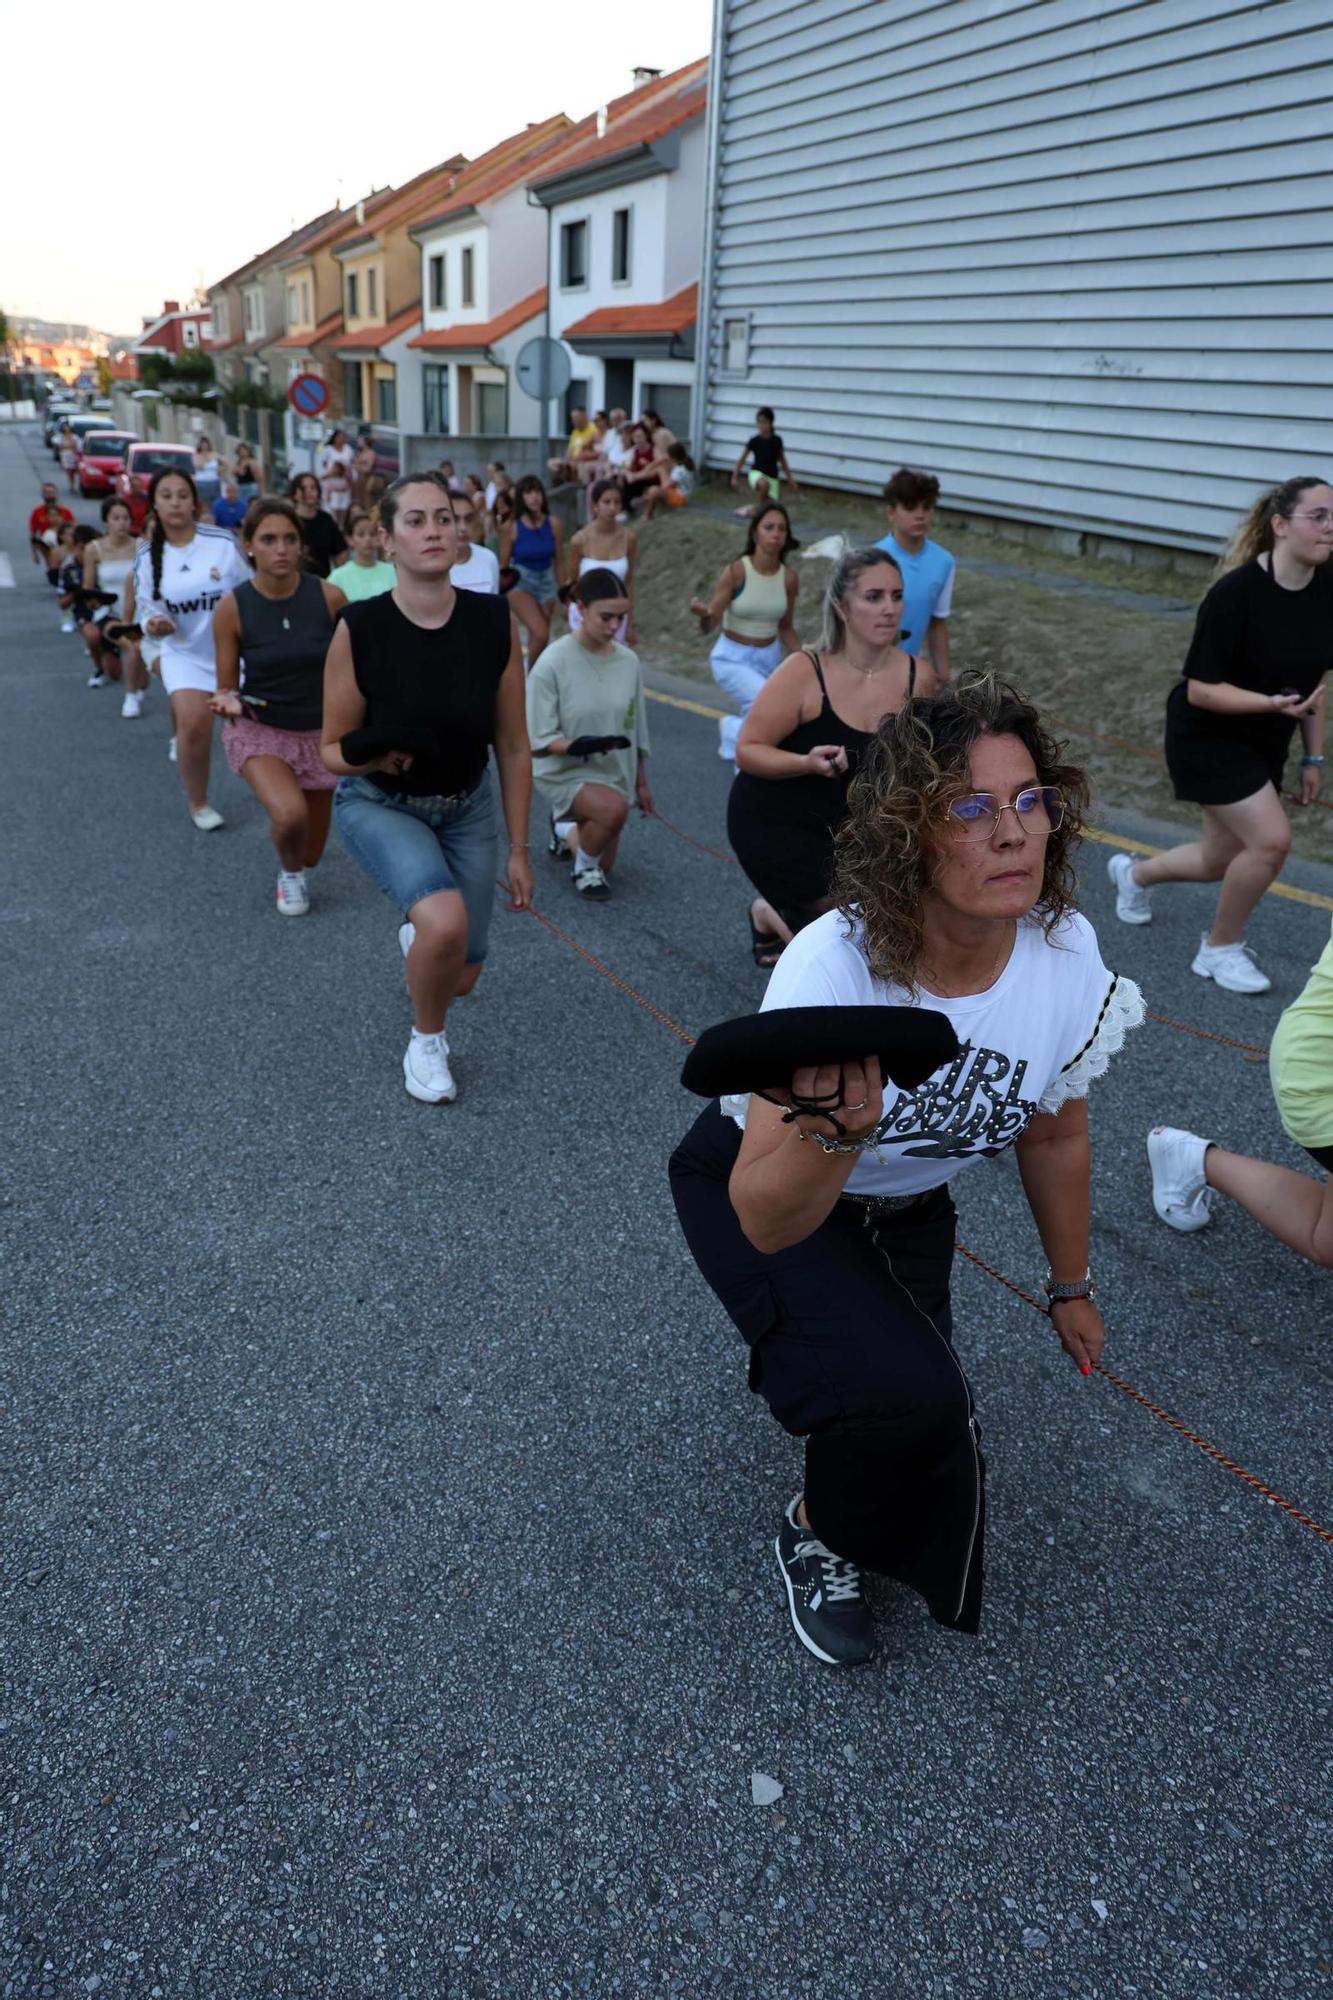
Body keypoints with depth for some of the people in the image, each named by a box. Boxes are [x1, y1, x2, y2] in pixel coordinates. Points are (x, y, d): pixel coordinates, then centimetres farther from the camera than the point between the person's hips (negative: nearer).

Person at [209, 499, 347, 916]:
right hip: (258, 730, -2)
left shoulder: (329, 596, -14)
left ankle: (298, 867, 51)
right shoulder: (232, 608, -15)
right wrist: (228, 702, -27)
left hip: (320, 733, 2)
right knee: (291, 816, -30)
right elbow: (226, 687, -6)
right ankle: (289, 873, 6)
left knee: (309, 853, 10)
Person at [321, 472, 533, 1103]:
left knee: (461, 976, 9)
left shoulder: (493, 622, -16)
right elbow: (333, 750, -11)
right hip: (380, 804, -3)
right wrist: (376, 758, -34)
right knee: (447, 923, -31)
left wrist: (519, 850, -4)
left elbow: (513, 747, -7)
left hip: (466, 806, 3)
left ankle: (415, 930, 49)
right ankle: (426, 1044, 2)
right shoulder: (360, 629, -22)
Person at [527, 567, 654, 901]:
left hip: (614, 774, 5)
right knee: (614, 808, -35)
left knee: (603, 866, 13)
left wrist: (641, 784, 15)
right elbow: (539, 742, -18)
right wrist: (579, 746, -36)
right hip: (563, 773, -5)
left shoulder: (629, 661, -4)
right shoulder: (553, 663, -19)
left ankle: (566, 829, 44)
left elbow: (636, 730, 8)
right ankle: (583, 868, -5)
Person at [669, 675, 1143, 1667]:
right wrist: (837, 1132, -60)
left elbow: (1054, 1136, -4)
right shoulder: (834, 968, -37)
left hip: (905, 1208, 5)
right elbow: (765, 1221, -39)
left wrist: (1072, 1288, 9)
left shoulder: (1068, 952, -23)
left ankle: (809, 1339, 43)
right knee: (909, 1396, -28)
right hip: (754, 1189, -5)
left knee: (926, 1425, 11)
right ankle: (818, 1536, 6)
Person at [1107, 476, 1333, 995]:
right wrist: (1272, 703, -34)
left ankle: (1134, 873, 43)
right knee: (1271, 840, -17)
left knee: (1224, 860, 13)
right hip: (1207, 738, -7)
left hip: (1265, 743, 7)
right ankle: (1220, 949, 7)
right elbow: (1200, 689, -21)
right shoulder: (1236, 593, -24)